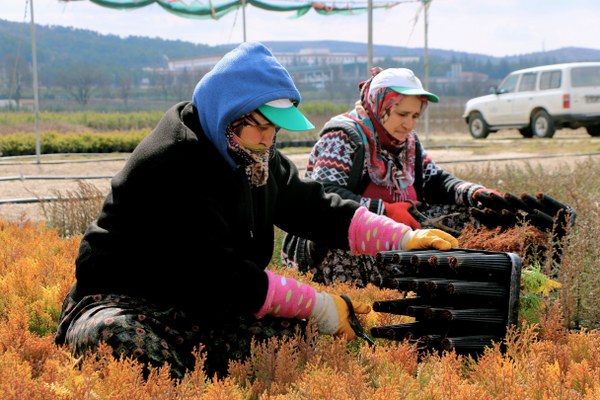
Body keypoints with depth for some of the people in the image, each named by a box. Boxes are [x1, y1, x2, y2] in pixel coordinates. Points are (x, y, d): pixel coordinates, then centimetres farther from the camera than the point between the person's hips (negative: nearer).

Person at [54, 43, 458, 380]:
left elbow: (317, 208, 6)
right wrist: (316, 303, -24)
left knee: (293, 328, -8)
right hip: (122, 304, -8)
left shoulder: (258, 159, 4)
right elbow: (216, 274, -26)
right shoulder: (169, 167, -23)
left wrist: (404, 238, -8)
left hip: (204, 307, 9)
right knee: (116, 339, -40)